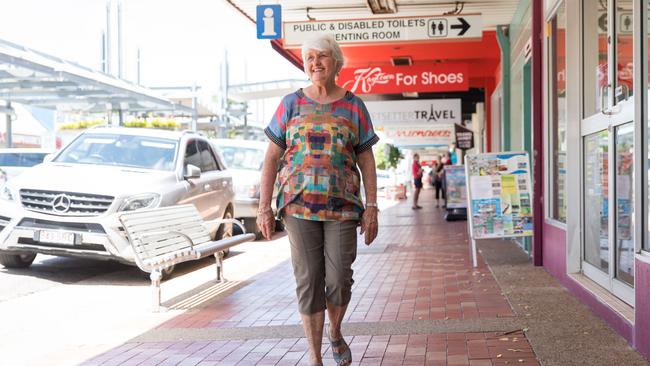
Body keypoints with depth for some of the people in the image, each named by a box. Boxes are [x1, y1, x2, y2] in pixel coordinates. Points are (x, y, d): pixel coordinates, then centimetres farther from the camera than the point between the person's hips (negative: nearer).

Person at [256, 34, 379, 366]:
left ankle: (335, 334, 28)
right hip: (299, 205, 0)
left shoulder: (353, 106, 7)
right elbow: (272, 157, 6)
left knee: (339, 280, -3)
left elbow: (366, 161, 7)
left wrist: (371, 208, -1)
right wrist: (264, 207, 0)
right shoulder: (291, 103, 7)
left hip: (343, 207, 0)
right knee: (308, 281, 0)